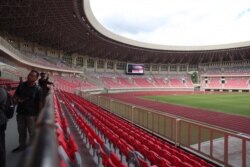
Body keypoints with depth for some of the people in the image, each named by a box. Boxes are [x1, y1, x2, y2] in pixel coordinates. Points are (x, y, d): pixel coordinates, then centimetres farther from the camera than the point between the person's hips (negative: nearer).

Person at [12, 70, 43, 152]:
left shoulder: (38, 89, -15)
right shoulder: (22, 85, -1)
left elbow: (39, 103, -11)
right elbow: (15, 95, 12)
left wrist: (38, 116, -9)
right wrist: (17, 99, -11)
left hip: (31, 114, -5)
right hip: (20, 113, 5)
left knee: (32, 132, 10)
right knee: (21, 131, 22)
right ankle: (22, 145, 43)